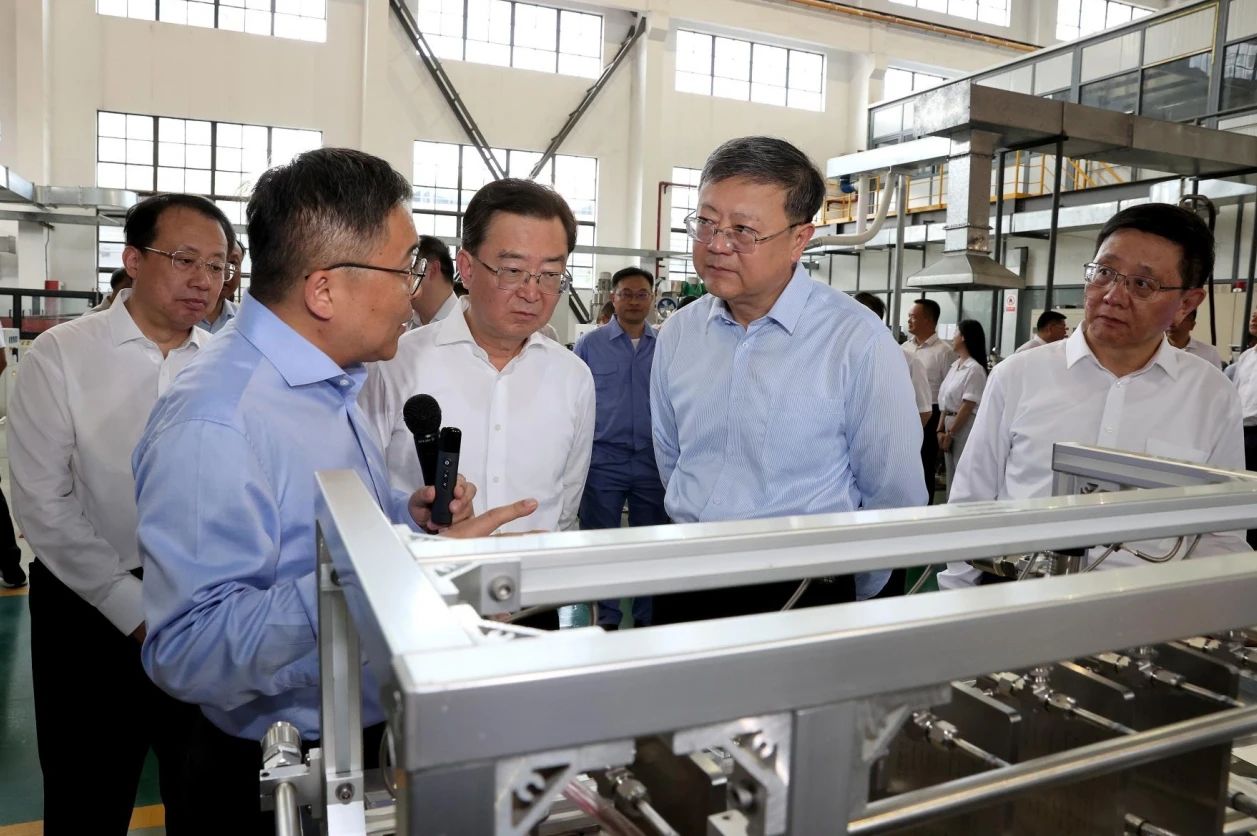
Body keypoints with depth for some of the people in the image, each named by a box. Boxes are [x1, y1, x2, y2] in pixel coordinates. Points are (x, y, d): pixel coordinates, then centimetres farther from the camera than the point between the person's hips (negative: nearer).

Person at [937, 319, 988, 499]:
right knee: (952, 479, 14)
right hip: (950, 424, 8)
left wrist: (950, 433, -13)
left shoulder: (975, 369, -15)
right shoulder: (955, 366, 12)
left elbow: (968, 406, -17)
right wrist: (941, 429, 5)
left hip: (965, 427, -8)